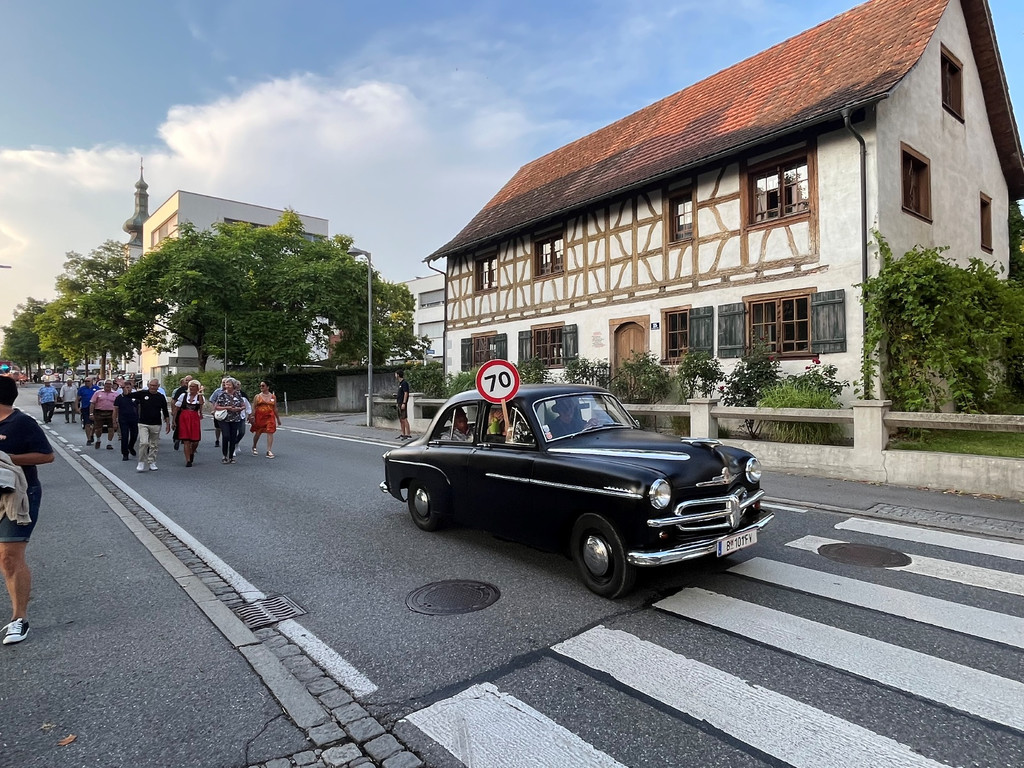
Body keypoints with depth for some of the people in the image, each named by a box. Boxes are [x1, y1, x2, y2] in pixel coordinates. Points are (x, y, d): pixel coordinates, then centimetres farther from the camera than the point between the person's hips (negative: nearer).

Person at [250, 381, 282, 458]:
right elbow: (254, 407, 1)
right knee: (258, 433, 9)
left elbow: (275, 408, 12)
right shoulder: (258, 396, 4)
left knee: (270, 433, -9)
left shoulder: (273, 396, 8)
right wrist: (253, 417, -10)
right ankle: (254, 447, 33)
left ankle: (269, 451, -9)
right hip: (259, 417, 0)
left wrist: (278, 418, 13)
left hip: (270, 417, 0)